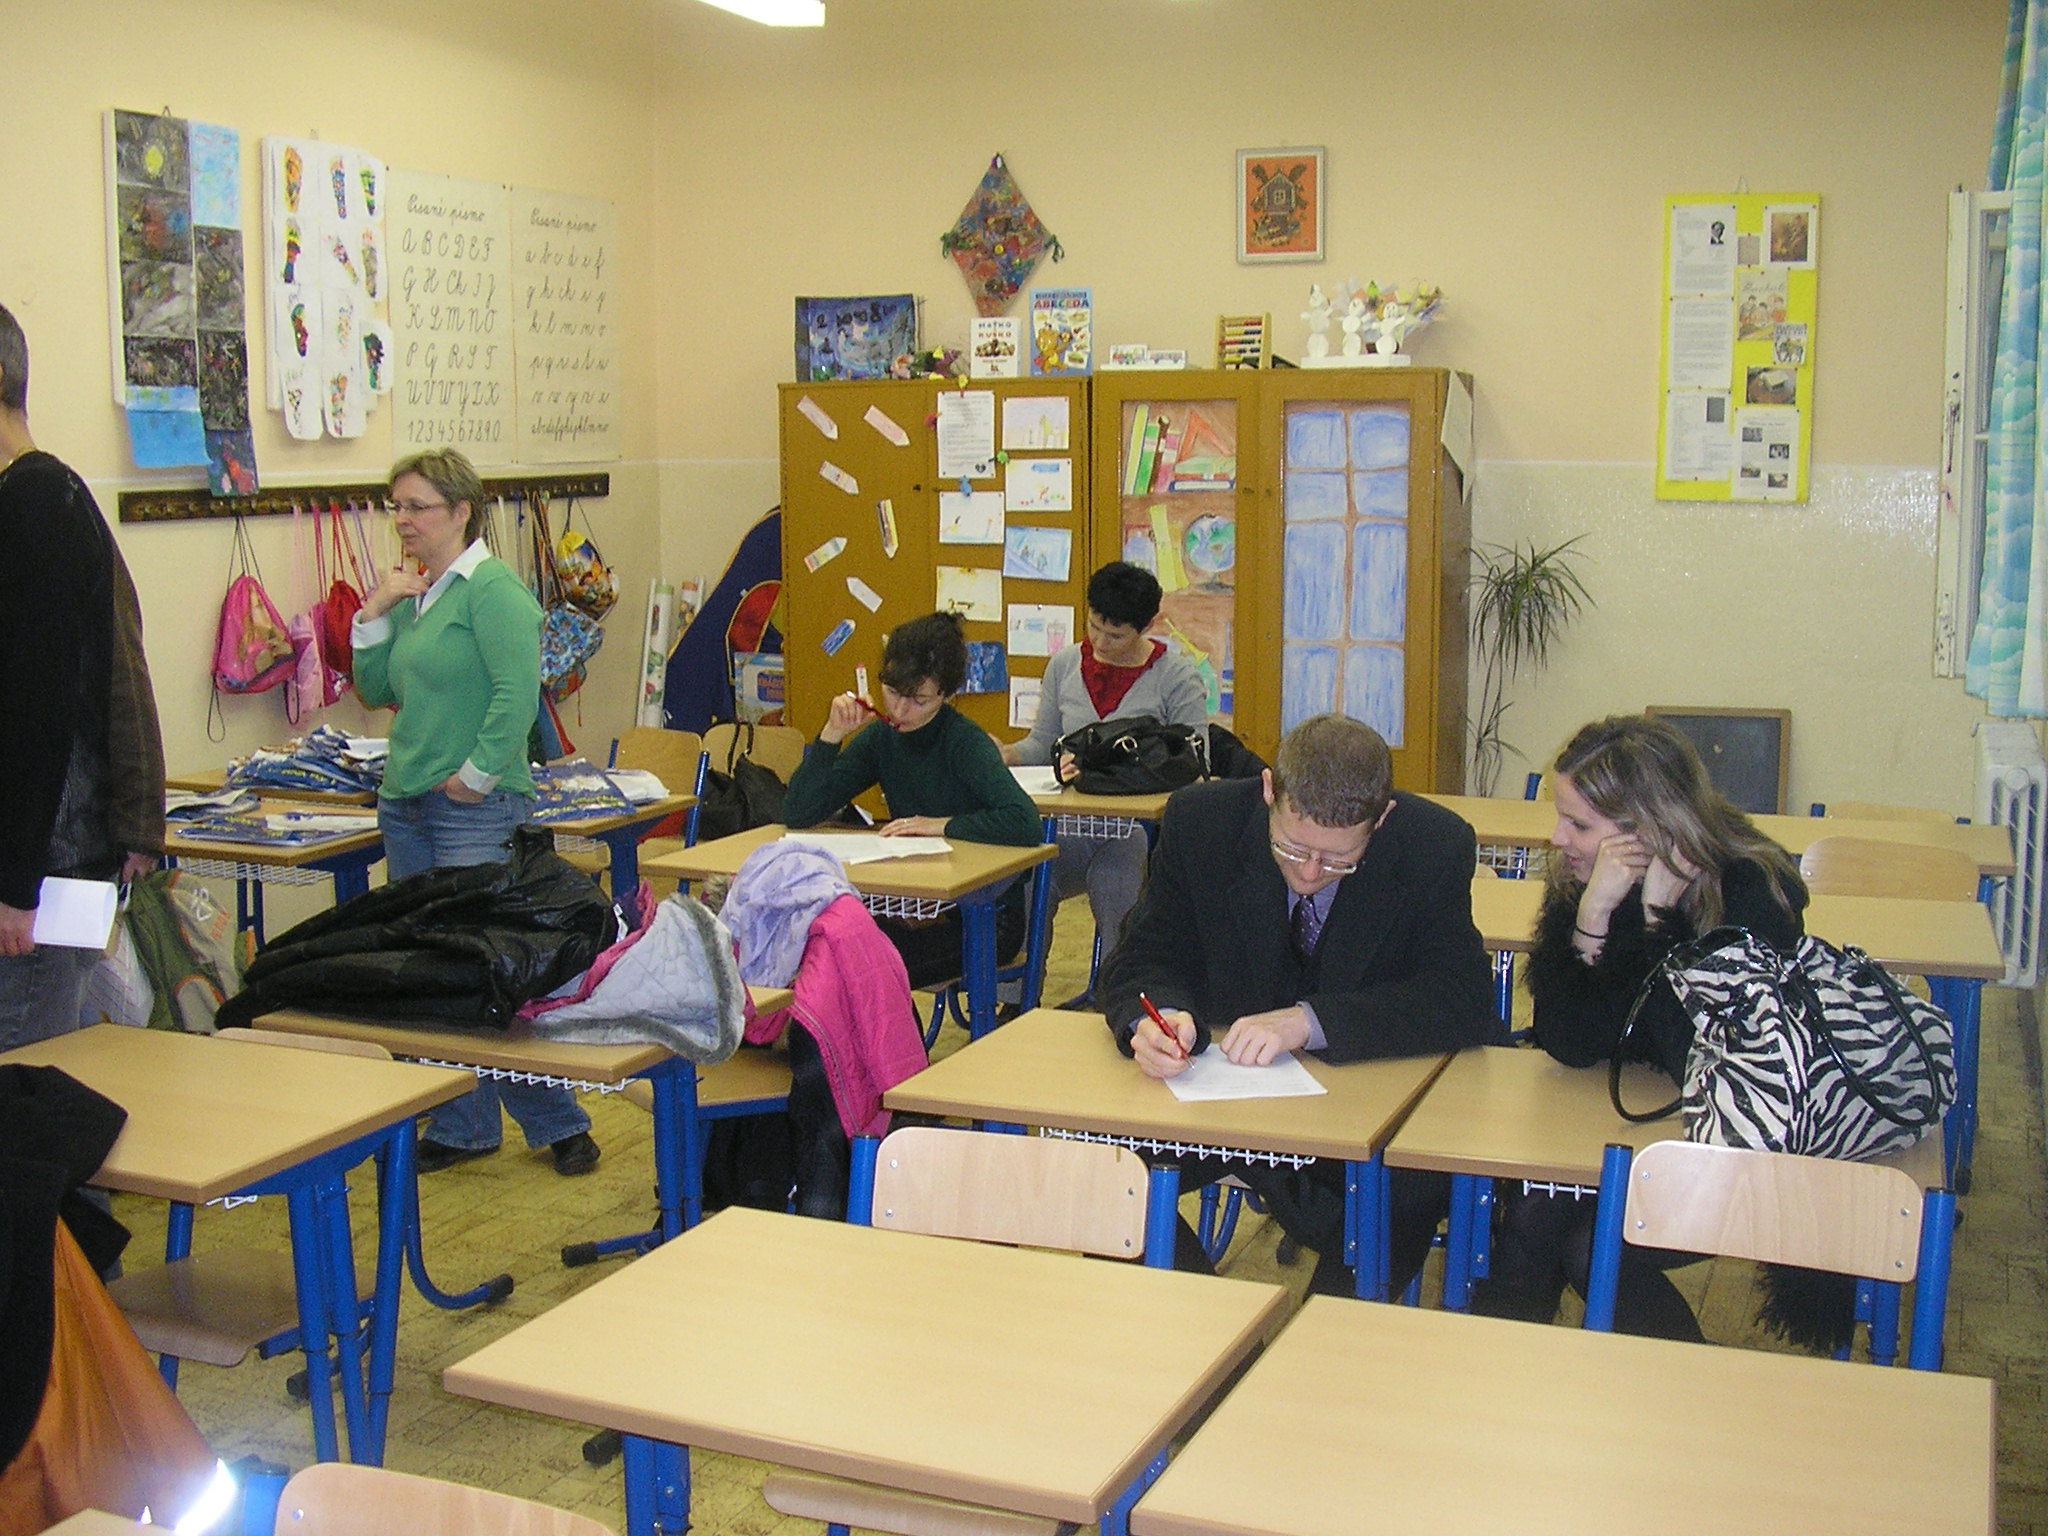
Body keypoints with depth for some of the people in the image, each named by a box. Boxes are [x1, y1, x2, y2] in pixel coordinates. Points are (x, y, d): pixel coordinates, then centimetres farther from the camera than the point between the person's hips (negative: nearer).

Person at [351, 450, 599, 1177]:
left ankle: (558, 1123, 7)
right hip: (406, 803, 9)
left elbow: (518, 693, -18)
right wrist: (374, 615, 6)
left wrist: (477, 773, -15)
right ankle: (463, 1126, 22)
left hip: (476, 810, -8)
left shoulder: (492, 588, -11)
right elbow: (377, 691, 17)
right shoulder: (412, 592, 14)